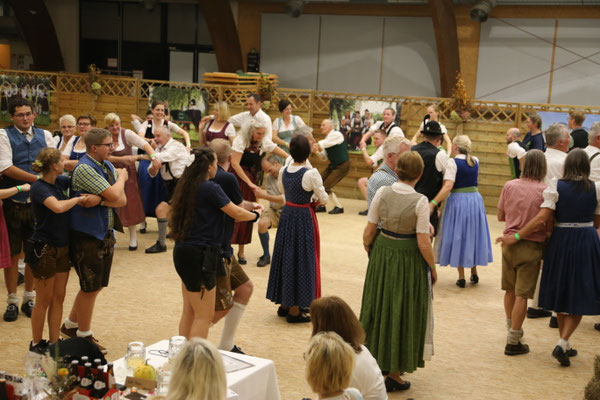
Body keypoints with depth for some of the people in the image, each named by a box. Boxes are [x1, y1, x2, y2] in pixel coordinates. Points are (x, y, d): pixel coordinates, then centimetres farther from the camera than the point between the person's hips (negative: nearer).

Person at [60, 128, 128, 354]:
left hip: (106, 233, 8)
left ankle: (70, 326, 34)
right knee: (90, 287, 3)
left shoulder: (108, 166, 7)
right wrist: (122, 177, -5)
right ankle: (84, 335, 20)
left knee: (96, 285, 18)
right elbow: (114, 195, -24)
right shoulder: (84, 169, -18)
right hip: (87, 235, -8)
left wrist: (99, 201, -19)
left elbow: (122, 200, -1)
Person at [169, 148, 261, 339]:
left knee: (189, 311, 17)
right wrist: (256, 214, 8)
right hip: (200, 255, -9)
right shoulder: (210, 188, -14)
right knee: (204, 316, -1)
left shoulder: (186, 186, 10)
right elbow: (237, 214, -12)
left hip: (183, 251, 9)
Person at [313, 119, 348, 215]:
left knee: (326, 186, -13)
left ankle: (339, 207, 3)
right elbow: (323, 156, 10)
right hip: (333, 165, 8)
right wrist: (317, 151, -7)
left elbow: (323, 144, -23)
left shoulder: (337, 135, -17)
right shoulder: (327, 139, 8)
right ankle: (321, 205, 16)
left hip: (342, 166, -8)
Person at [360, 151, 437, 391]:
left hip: (381, 255, 4)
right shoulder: (420, 201, -18)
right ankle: (394, 373, 20)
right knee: (403, 313, 10)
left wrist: (369, 253, 13)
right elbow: (423, 243, -17)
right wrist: (432, 268, -2)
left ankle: (376, 361, 36)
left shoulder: (382, 193, -8)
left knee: (379, 308, 21)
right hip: (409, 260, -4)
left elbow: (369, 232, -4)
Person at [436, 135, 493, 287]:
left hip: (458, 200, -5)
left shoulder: (452, 162, -13)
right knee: (473, 234, 17)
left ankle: (461, 276, 8)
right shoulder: (475, 161, 4)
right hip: (475, 199, 5)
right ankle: (474, 272, 25)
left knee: (458, 236, 5)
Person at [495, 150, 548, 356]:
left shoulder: (509, 186, -1)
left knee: (510, 290, 19)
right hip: (532, 246, -4)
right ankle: (513, 342, 5)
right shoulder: (545, 190, -11)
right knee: (522, 295, 1)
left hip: (509, 244, 4)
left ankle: (512, 329, 37)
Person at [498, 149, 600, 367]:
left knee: (561, 293, 15)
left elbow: (542, 218, -17)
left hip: (560, 241, 1)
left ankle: (565, 344, 24)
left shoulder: (556, 186, -8)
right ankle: (563, 343, -10)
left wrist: (516, 236, -13)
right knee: (580, 297, 6)